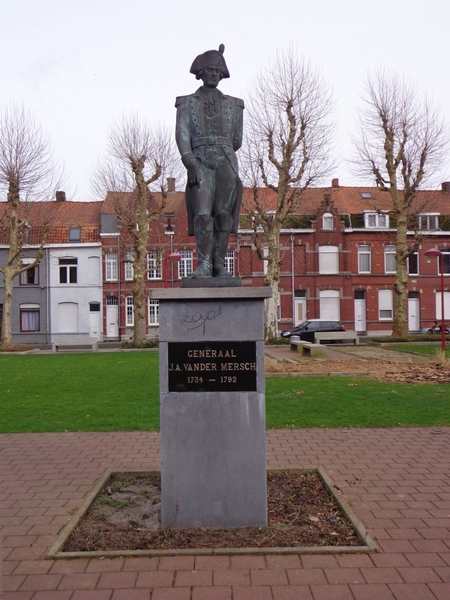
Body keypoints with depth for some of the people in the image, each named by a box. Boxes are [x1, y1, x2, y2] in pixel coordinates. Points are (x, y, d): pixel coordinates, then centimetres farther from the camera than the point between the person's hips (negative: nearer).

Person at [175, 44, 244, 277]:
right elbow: (182, 136, 0)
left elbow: (237, 140, 21)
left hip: (226, 162, 2)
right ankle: (204, 263, -13)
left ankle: (219, 264, 0)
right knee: (202, 213, -16)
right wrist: (191, 163, -13)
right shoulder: (187, 103, 13)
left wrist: (221, 151, 13)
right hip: (200, 163, -2)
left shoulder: (233, 104, 20)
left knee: (223, 214, -4)